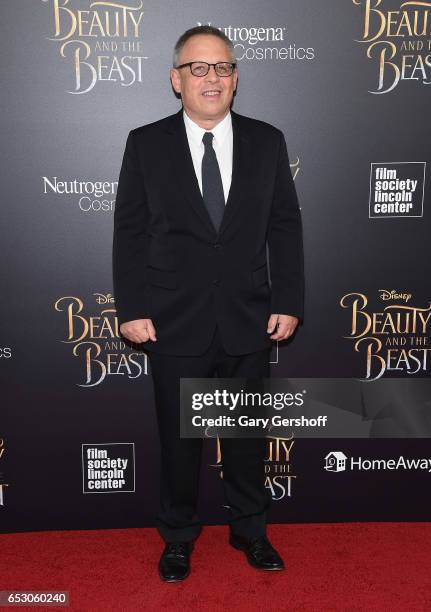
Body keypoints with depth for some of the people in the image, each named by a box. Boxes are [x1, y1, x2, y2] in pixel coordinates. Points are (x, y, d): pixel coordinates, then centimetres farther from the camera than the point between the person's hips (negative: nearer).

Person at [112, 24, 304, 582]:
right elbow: (129, 232, -1)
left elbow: (285, 227, 3)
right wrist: (131, 309, -7)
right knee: (178, 437, 13)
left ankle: (250, 530, 38)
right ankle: (178, 536, 35)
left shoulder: (267, 141, 3)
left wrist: (288, 303, -2)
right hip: (174, 324, -1)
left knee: (247, 434, 15)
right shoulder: (146, 144, -1)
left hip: (250, 322, 2)